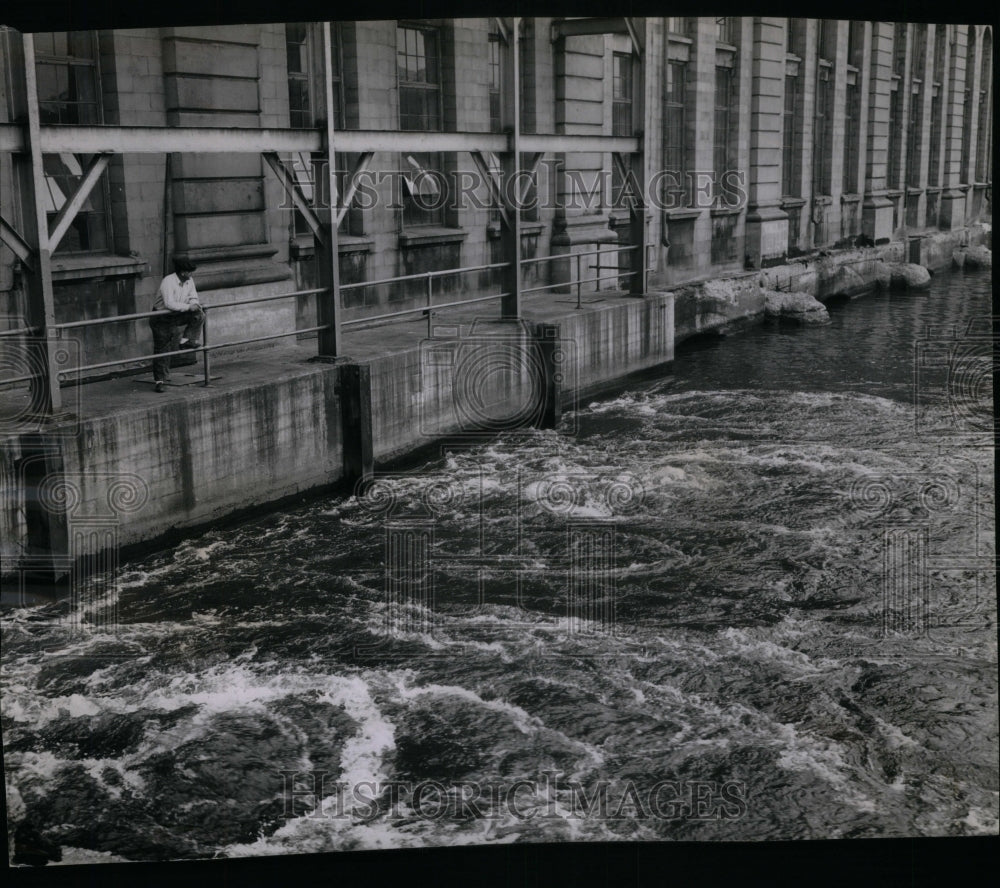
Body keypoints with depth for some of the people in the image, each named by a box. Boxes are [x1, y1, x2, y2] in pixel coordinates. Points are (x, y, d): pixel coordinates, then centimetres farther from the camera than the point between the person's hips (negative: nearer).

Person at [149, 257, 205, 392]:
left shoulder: (189, 282, -4)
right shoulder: (168, 282, -26)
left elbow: (193, 298, 3)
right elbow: (169, 304, -35)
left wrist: (195, 304, -21)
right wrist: (188, 307, -32)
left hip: (176, 316, 6)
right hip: (161, 317, -6)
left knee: (199, 315, -17)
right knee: (161, 349, -4)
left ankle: (185, 340, -8)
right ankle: (160, 380, 3)